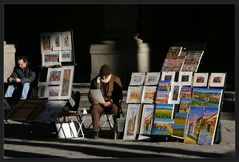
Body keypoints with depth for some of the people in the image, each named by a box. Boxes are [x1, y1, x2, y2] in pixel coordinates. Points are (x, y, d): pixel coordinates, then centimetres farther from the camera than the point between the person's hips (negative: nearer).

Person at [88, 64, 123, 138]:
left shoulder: (116, 80, 1)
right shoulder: (95, 80, 9)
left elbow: (119, 94, -3)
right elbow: (90, 93, 13)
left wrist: (110, 102, -18)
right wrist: (93, 101, -9)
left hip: (111, 102, -2)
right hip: (99, 103, 2)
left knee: (115, 108, -37)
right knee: (95, 108, -33)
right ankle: (96, 131, -34)